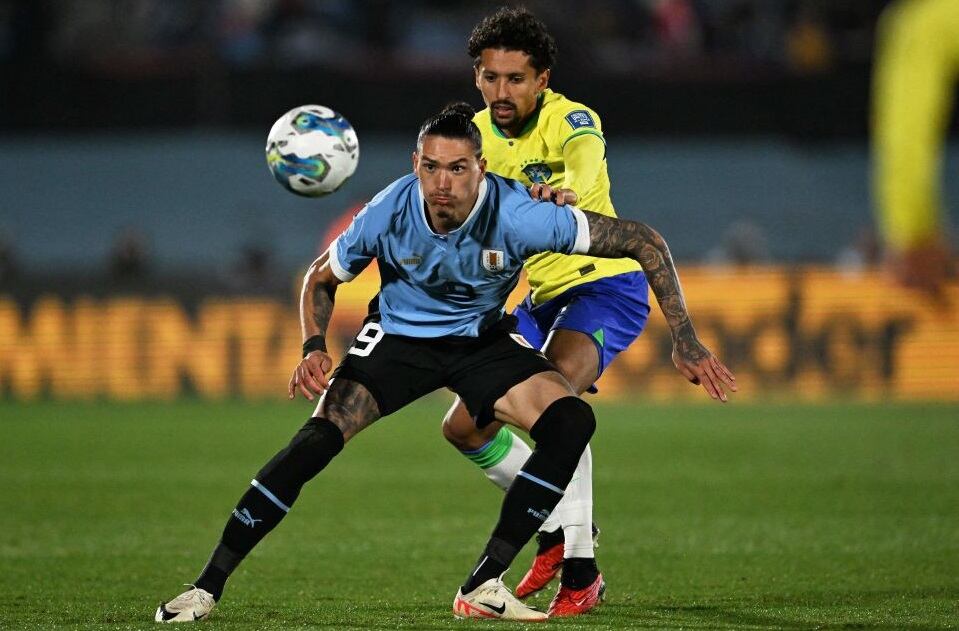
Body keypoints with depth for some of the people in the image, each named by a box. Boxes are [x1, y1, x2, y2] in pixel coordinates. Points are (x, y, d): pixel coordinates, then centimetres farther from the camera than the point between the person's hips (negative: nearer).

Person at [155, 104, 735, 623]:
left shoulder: (518, 217, -31)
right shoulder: (388, 216, -25)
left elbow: (643, 241, -23)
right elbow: (321, 279, -3)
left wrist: (685, 339, -23)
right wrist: (314, 349, -22)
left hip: (482, 339, 1)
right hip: (399, 336, -1)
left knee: (571, 422, -23)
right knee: (317, 440, -21)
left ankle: (484, 586, -18)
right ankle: (208, 587, -13)